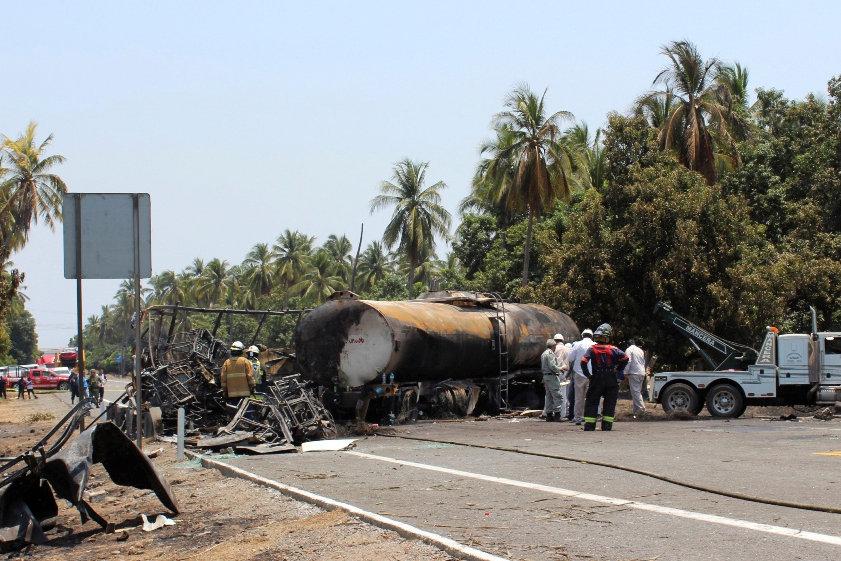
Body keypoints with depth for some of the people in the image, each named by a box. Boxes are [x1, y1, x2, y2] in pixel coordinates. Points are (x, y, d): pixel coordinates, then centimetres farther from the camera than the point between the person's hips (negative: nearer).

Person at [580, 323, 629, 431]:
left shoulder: (592, 349, -3)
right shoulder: (613, 349, -3)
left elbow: (583, 361, -15)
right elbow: (625, 358, -12)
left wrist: (587, 374, -4)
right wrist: (618, 370, -1)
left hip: (596, 379, 0)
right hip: (611, 380, 0)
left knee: (592, 402, 8)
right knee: (609, 403, 9)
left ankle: (589, 425, 3)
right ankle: (607, 425, 7)